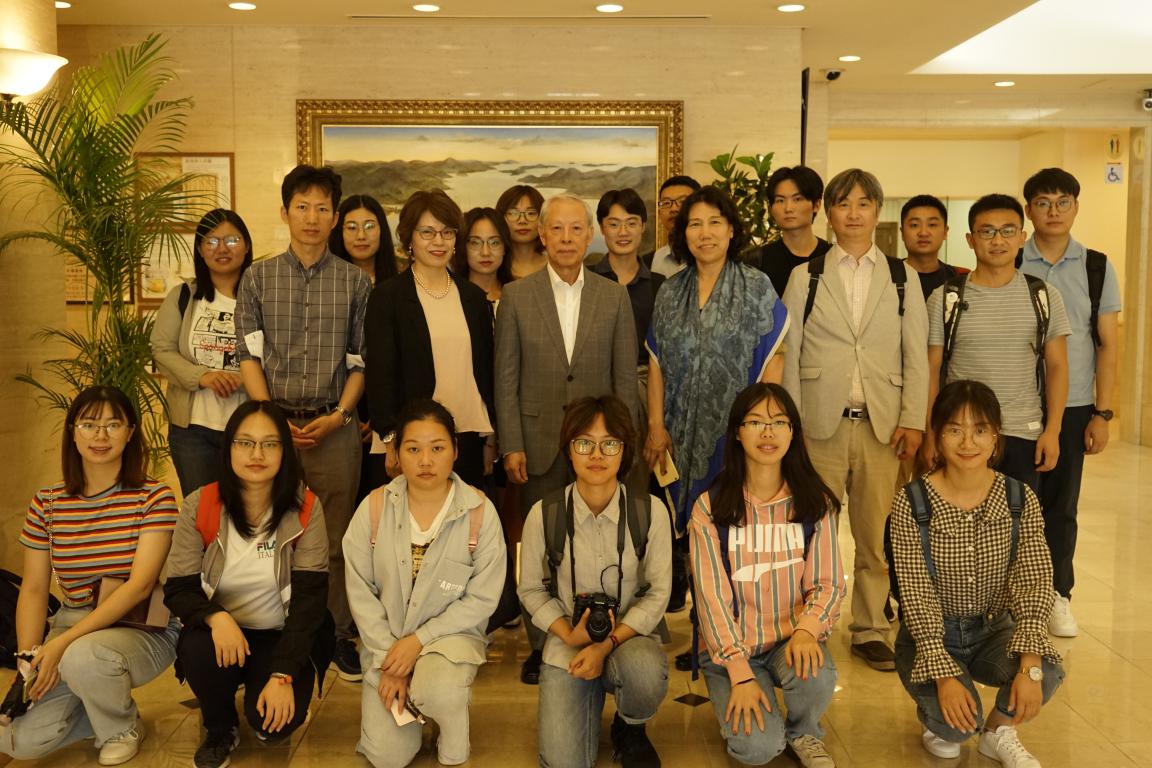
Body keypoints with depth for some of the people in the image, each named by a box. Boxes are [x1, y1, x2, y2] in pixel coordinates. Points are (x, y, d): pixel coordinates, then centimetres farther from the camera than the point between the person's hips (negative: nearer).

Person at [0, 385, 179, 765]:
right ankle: (104, 708, 17)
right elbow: (33, 590, 3)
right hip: (74, 628, 4)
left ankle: (123, 727, -2)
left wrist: (62, 643, -26)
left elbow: (140, 585, -19)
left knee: (83, 657, -36)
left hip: (145, 629, -3)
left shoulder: (154, 497, -11)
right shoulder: (46, 503, 2)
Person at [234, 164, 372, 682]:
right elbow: (249, 355, 3)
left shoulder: (355, 282, 6)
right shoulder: (258, 278, 7)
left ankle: (340, 634, 15)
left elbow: (360, 361, 5)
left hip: (334, 425, 0)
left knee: (338, 536, 3)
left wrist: (337, 416, -8)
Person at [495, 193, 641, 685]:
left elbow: (625, 379, 5)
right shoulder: (516, 297, 2)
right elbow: (506, 379, 1)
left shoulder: (615, 297, 5)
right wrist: (511, 445, -5)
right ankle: (541, 646, 19)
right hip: (539, 441, 0)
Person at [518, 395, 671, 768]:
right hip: (567, 643, 0)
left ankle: (630, 729, 1)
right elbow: (531, 590, 2)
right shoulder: (544, 514, -10)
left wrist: (607, 645, -16)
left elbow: (658, 593, -6)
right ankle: (592, 697, 20)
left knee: (645, 670, -37)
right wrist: (569, 635, -13)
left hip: (629, 637, 0)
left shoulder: (651, 511, -10)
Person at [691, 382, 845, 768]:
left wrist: (806, 628, -24)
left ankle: (804, 732, 4)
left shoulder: (815, 502, -1)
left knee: (816, 675, -33)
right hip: (731, 647, -2)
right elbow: (712, 595, -10)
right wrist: (740, 673, -18)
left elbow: (828, 583, -2)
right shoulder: (710, 507, -8)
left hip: (792, 640, 2)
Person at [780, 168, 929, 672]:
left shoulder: (901, 278, 10)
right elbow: (789, 353, 5)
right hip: (821, 422, -1)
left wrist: (913, 419, 0)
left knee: (877, 534, 5)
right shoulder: (805, 276, 7)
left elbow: (917, 355, 8)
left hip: (881, 423, 1)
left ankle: (871, 630, 18)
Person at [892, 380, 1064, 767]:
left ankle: (998, 733, 6)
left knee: (1048, 674, -27)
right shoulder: (910, 505, -17)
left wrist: (1031, 663, -26)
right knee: (956, 722, -26)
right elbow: (916, 596, -17)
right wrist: (944, 674, -26)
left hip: (993, 630, 3)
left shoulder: (1021, 501, -8)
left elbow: (1036, 583, -13)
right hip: (929, 634, -3)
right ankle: (935, 717, 13)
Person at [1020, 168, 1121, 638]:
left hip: (1073, 406, 1)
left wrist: (1102, 413, -1)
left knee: (1061, 505, 8)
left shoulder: (1097, 267, 3)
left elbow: (1108, 345, 4)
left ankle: (1057, 595, 21)